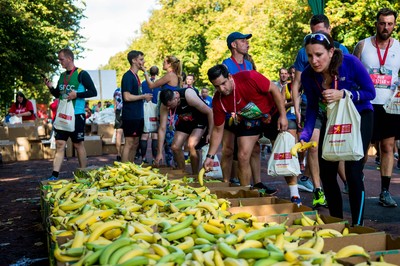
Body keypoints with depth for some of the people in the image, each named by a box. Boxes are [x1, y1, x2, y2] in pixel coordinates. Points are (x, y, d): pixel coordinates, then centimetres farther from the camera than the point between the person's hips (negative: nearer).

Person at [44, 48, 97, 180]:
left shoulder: (81, 74, -6)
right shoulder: (62, 76, 13)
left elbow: (93, 92, -8)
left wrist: (77, 94, -19)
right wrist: (51, 88, 3)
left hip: (77, 115, -6)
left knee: (78, 144, 3)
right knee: (60, 144, 2)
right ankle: (54, 175, 1)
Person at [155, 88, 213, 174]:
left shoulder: (189, 96, -36)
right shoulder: (164, 105, -21)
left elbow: (209, 112, -25)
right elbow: (162, 128, -17)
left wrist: (210, 133, -22)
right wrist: (159, 152, -18)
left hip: (200, 119, -5)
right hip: (185, 121, 5)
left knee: (191, 145, -26)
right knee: (175, 147, -4)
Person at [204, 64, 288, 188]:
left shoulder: (249, 77, -32)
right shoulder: (218, 101, -20)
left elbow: (274, 89, -19)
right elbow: (218, 130, -10)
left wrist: (283, 115, -21)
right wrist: (210, 156, -13)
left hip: (272, 113, -2)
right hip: (248, 121, 2)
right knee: (243, 156, -8)